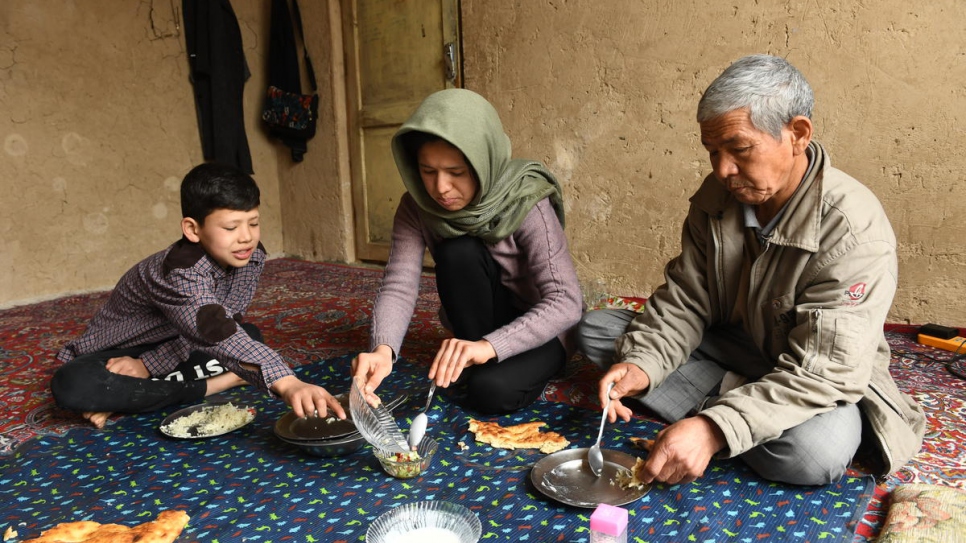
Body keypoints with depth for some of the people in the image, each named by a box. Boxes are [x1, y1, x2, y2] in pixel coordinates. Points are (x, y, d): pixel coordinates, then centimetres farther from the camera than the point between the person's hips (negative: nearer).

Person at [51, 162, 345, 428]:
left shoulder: (251, 257, -18)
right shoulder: (181, 272, -37)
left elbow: (206, 331, -14)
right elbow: (218, 335, -54)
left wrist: (148, 365, -27)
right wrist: (288, 384, -68)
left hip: (168, 348, 5)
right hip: (116, 354, -5)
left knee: (250, 334, -14)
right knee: (71, 386, -34)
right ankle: (207, 384, -22)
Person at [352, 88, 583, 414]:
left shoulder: (526, 204, -27)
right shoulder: (416, 208, -15)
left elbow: (566, 302, -33)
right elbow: (398, 287, -23)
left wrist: (488, 347, -49)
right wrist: (382, 349, -44)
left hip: (538, 332, -3)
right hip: (479, 324, 4)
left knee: (492, 389, -34)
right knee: (458, 253, -27)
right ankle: (474, 363, -8)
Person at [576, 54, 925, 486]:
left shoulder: (853, 229, -27)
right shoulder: (717, 196, -8)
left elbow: (825, 370, -31)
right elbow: (684, 301, -5)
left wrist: (715, 428, -41)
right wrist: (641, 364, -24)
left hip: (825, 382, -5)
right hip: (730, 347, 5)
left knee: (816, 451, -40)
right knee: (595, 329, -7)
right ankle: (733, 402, -14)